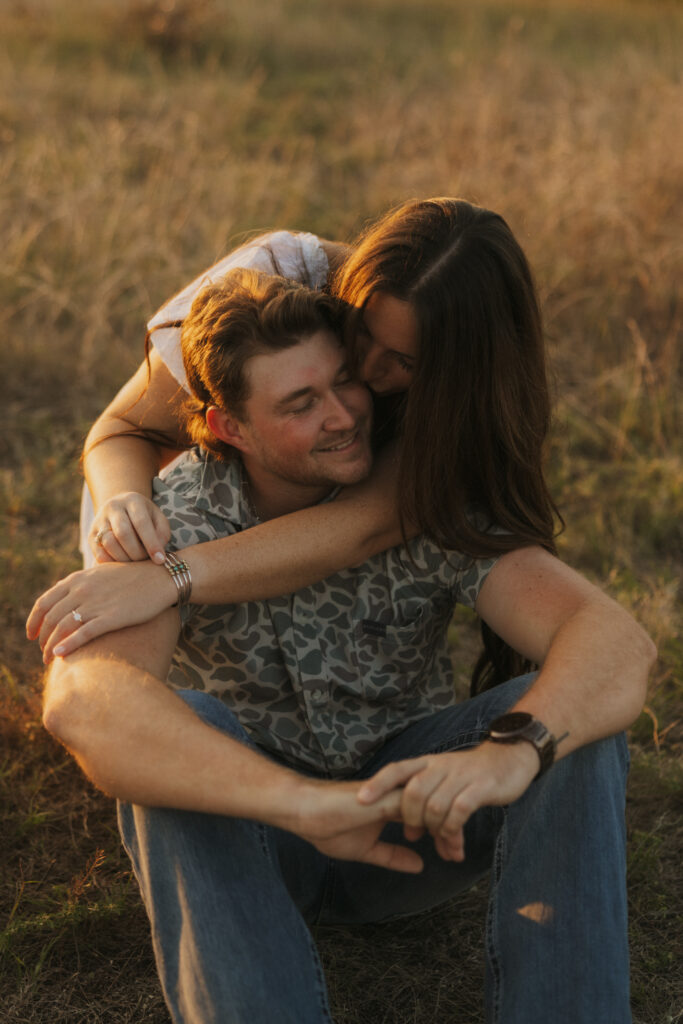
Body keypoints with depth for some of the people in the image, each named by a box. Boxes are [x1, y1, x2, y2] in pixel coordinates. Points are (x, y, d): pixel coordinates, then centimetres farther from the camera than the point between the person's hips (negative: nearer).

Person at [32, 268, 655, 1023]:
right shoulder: (173, 518, -20)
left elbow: (619, 644, -29)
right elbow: (81, 701, -41)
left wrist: (513, 749, -51)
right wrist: (305, 804, -52)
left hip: (408, 821, 1)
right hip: (243, 833, -1)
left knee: (572, 721, -26)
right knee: (180, 732, -35)